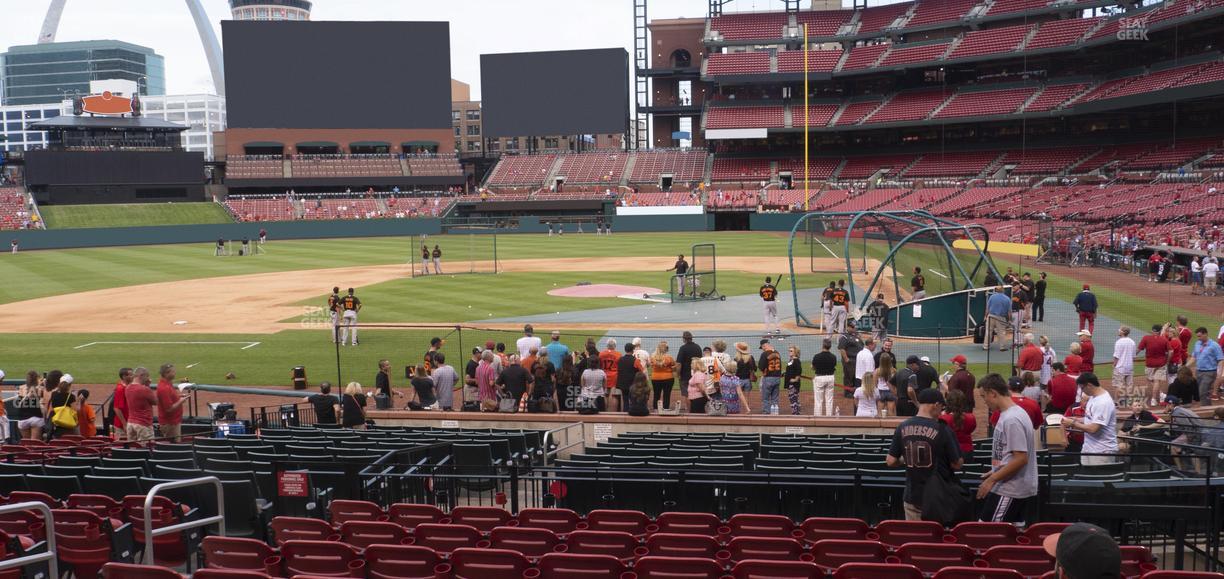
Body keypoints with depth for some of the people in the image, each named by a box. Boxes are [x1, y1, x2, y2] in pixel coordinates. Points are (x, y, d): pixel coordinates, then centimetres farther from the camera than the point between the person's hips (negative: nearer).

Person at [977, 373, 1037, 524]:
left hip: (1009, 491, -10)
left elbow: (1021, 459, -24)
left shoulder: (1011, 419, -20)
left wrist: (992, 479, -18)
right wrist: (995, 473, 18)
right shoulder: (1017, 413, 11)